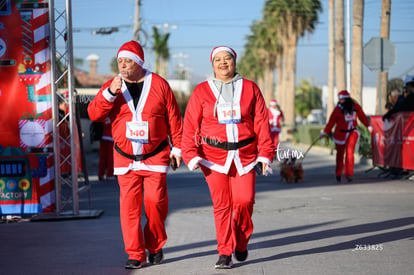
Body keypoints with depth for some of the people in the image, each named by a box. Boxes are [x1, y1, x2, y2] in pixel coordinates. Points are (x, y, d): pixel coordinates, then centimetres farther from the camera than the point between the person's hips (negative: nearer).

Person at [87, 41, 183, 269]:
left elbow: (173, 118, 5)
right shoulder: (111, 87, 4)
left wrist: (177, 147, 3)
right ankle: (135, 254, 2)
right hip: (125, 158, 1)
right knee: (129, 205, -4)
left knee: (155, 202, -6)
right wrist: (110, 93, -21)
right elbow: (94, 114, -7)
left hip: (155, 156, -1)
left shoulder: (159, 84, 1)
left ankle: (155, 247, 17)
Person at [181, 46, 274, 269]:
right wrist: (191, 155, -7)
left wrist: (265, 153, 0)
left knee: (244, 200, -8)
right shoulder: (202, 91, 6)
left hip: (245, 155, 1)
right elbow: (190, 126, 3)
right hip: (214, 155, 0)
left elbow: (261, 122, 6)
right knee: (221, 204, -3)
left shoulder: (250, 88, 8)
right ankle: (225, 254, 5)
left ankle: (241, 241, 19)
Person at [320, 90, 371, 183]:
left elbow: (362, 117, 13)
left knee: (349, 151, -18)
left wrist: (368, 126, 18)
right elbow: (331, 121, -2)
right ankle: (338, 174, 29)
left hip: (352, 132, 0)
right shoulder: (338, 109, -8)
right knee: (340, 153, 10)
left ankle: (349, 174, -15)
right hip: (340, 133, 0)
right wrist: (325, 132, -2)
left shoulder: (356, 107, -4)